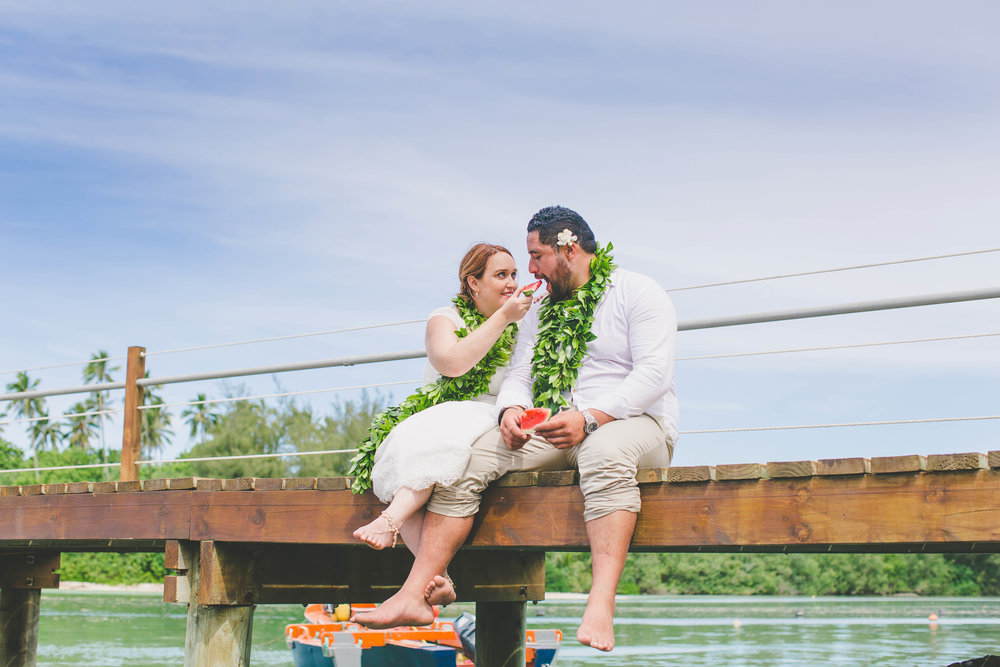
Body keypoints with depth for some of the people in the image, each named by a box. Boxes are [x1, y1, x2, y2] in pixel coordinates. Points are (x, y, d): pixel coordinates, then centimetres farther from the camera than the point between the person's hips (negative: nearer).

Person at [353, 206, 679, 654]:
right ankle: (414, 595, -24)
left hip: (633, 422, -6)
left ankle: (601, 604, -55)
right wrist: (512, 409, -11)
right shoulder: (541, 312, 22)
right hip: (551, 432, 6)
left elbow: (654, 373, -12)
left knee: (605, 451, -43)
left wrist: (590, 418, -26)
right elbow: (518, 375, 15)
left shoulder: (637, 293, 1)